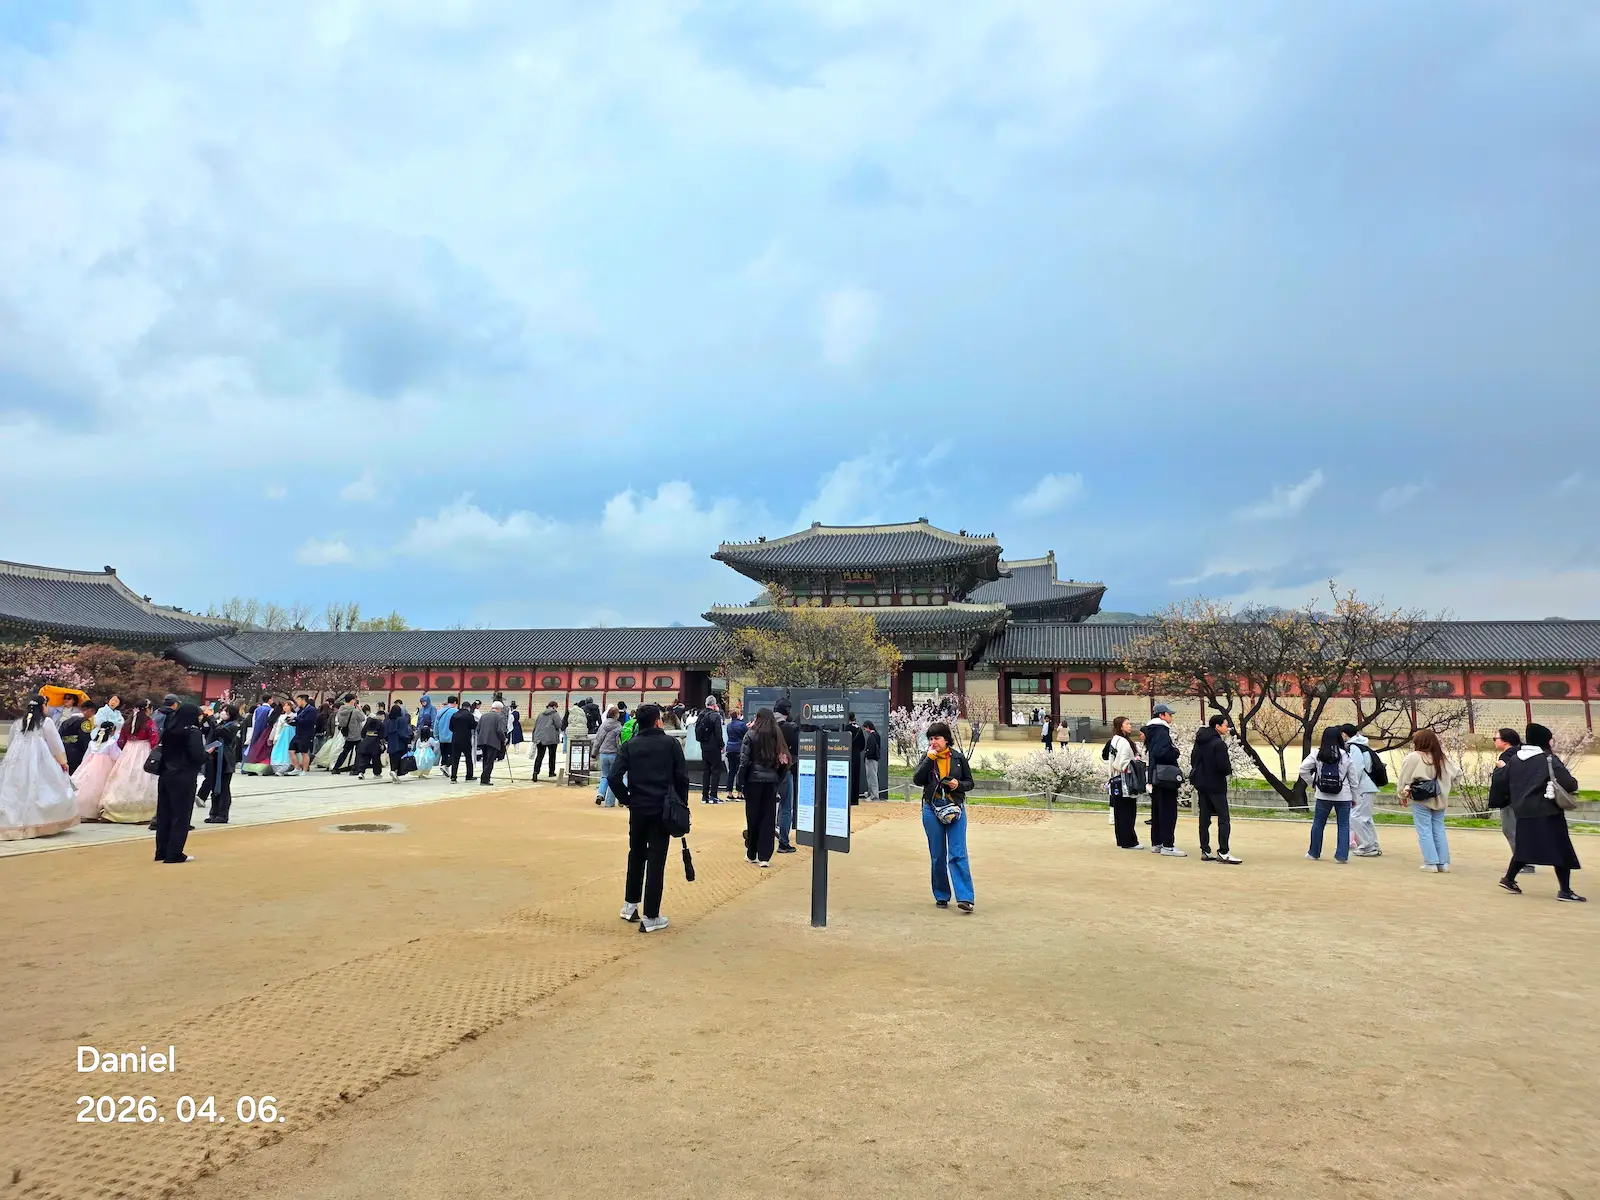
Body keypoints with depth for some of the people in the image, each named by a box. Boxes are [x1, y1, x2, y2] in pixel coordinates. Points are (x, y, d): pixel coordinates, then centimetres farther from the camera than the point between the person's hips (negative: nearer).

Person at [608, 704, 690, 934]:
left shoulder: (630, 745, 1)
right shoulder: (671, 743, -4)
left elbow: (614, 777, -8)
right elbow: (682, 777, -7)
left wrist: (626, 799, 6)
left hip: (638, 809, 3)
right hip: (663, 809, -3)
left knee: (636, 855, 21)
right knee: (656, 861, 2)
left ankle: (630, 905, 30)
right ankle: (650, 917, 5)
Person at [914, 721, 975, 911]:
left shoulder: (958, 758, 1)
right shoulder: (927, 758, 3)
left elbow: (969, 782, 9)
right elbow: (917, 780, -9)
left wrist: (958, 785, -13)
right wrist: (930, 758, -14)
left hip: (955, 809, -1)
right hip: (932, 810, 2)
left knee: (958, 854, -8)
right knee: (937, 856, 8)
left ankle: (965, 898, -10)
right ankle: (942, 896, 19)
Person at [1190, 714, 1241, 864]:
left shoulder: (1199, 742, 8)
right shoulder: (1219, 743, -17)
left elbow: (1193, 760, 14)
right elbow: (1224, 766, -21)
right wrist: (1230, 769, -1)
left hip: (1201, 784, 8)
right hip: (1216, 786, -8)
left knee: (1204, 818, 10)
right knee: (1224, 819, -3)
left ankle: (1205, 851, 13)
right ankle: (1223, 852, -7)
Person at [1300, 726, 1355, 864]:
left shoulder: (1317, 754, -4)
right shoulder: (1345, 755, -2)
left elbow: (1303, 770, -9)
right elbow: (1352, 779, 4)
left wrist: (1312, 784, 5)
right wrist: (1354, 798, 13)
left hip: (1323, 796, 0)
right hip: (1343, 797, 0)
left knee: (1318, 824, 11)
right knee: (1344, 825, 8)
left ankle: (1314, 853, 20)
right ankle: (1342, 855, 6)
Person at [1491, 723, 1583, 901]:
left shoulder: (1514, 758, 6)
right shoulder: (1549, 759, -13)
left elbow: (1500, 779, 10)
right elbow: (1567, 783, -19)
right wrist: (1573, 785, 3)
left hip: (1523, 813, 7)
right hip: (1548, 813, -7)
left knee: (1524, 846, 19)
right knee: (1561, 850, 3)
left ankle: (1509, 879, 24)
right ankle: (1565, 891, 4)